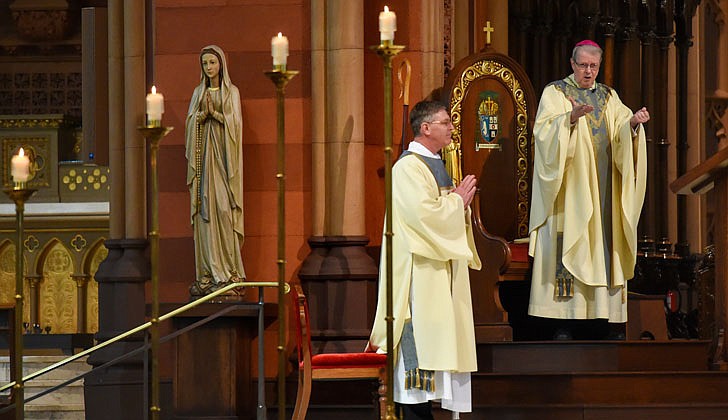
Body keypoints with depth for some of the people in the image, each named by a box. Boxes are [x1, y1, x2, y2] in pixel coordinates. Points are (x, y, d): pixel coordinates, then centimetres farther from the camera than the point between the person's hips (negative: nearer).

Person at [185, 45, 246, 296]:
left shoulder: (231, 92, 5)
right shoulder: (199, 92, 15)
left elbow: (234, 122, -5)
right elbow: (191, 121, 5)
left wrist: (214, 113, -17)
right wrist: (204, 113, -14)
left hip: (223, 153, -3)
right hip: (203, 154, 4)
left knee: (224, 208, -11)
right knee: (204, 209, -3)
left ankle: (229, 272, -11)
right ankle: (207, 273, -4)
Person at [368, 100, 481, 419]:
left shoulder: (435, 165, 18)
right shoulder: (408, 166, -12)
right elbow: (424, 213, -23)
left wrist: (460, 201, 3)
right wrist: (458, 200, -9)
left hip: (441, 272, 10)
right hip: (419, 271, -10)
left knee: (441, 342, 7)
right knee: (420, 340, -12)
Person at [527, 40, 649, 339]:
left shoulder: (608, 97, 16)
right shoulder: (555, 93, 3)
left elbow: (621, 133, 3)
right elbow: (543, 131, -12)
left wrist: (633, 123, -18)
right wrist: (570, 118, -28)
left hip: (603, 188, 4)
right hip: (570, 188, -4)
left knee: (605, 245, 1)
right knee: (567, 245, -10)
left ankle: (613, 320, 0)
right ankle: (565, 321, -11)